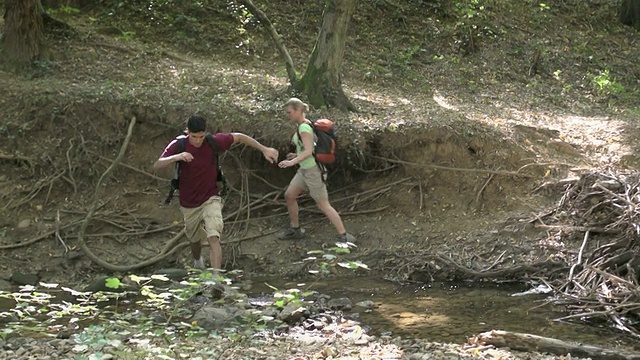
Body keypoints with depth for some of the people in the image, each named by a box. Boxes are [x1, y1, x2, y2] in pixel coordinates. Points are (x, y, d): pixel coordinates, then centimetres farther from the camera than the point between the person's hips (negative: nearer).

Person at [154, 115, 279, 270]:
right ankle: (197, 261, 56)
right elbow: (157, 166, -24)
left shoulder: (214, 142, -14)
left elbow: (239, 137, 1)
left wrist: (264, 149, -1)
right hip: (189, 204, 2)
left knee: (214, 238, -23)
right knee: (195, 239, 23)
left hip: (210, 199, -2)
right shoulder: (178, 145, -15)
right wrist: (176, 157, -42)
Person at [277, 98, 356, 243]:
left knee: (323, 205, -4)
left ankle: (344, 235, 1)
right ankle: (295, 229, 28)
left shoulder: (304, 127, -20)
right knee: (289, 196, 15)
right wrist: (297, 155, 16)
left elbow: (309, 151, -30)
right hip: (304, 169, 10)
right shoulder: (303, 125, 9)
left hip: (312, 170, -10)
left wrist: (293, 162, -40)